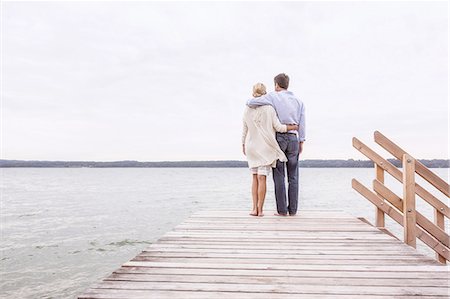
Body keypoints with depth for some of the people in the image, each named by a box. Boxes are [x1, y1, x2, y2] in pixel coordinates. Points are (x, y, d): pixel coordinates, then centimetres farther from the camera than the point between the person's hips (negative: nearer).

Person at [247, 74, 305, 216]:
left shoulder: (273, 96, -1)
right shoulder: (298, 101, 11)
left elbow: (251, 103, -9)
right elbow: (302, 123, 7)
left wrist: (249, 101, 14)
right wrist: (301, 142, 11)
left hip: (278, 138, -3)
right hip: (293, 138, 3)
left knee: (279, 176, 0)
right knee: (293, 176, 6)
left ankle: (282, 210, -1)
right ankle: (293, 209, 6)